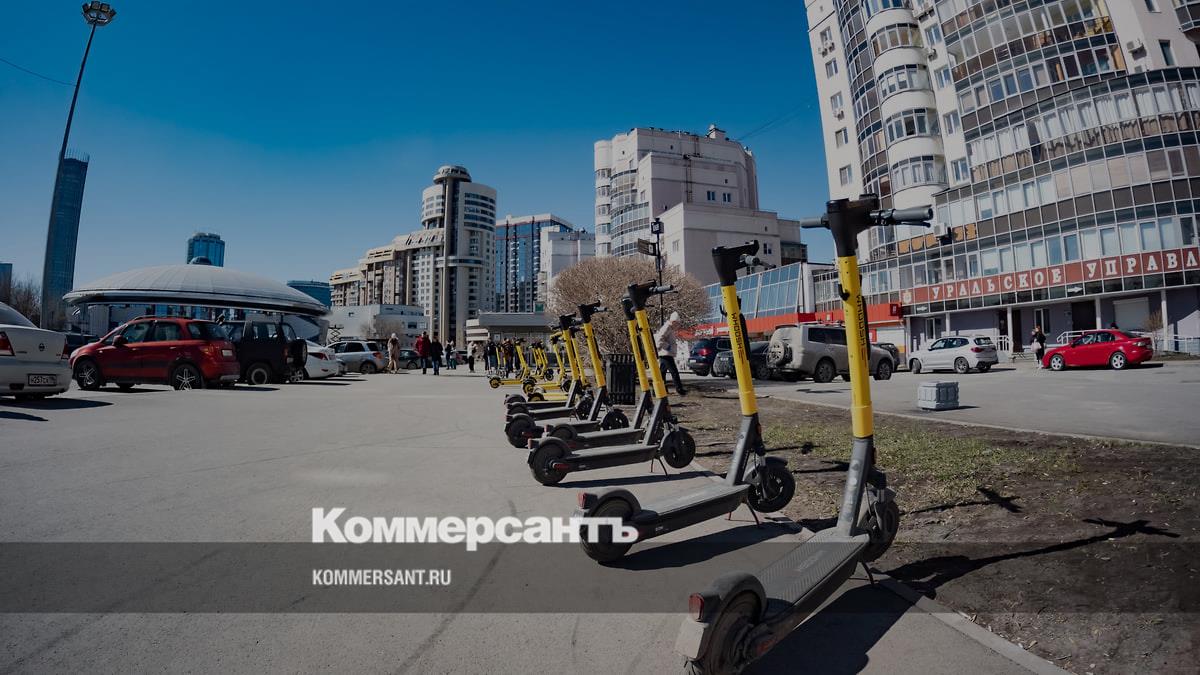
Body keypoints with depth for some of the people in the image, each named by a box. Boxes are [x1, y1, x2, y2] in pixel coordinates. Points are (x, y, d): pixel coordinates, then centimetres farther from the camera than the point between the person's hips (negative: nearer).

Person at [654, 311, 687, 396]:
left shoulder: (670, 329, 21)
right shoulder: (666, 328, -11)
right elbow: (659, 340, -21)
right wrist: (668, 347, -20)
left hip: (665, 354, 11)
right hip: (666, 354, -11)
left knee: (662, 372, 11)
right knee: (674, 372, -10)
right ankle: (680, 390, -9)